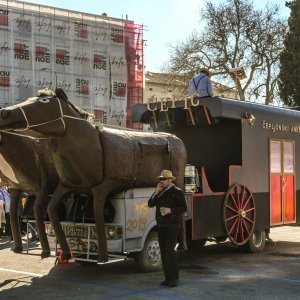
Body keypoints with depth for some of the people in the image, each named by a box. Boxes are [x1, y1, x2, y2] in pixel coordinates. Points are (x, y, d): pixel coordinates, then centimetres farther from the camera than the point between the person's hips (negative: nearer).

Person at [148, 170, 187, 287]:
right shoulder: (160, 192, 13)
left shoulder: (177, 192, -7)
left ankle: (174, 278, -8)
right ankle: (168, 278, 12)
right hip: (161, 225, 7)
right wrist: (156, 192, -8)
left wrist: (170, 210, -25)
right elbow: (150, 204, 6)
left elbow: (183, 208, -12)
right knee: (163, 251, 5)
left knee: (170, 250, -14)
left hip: (173, 226, -7)